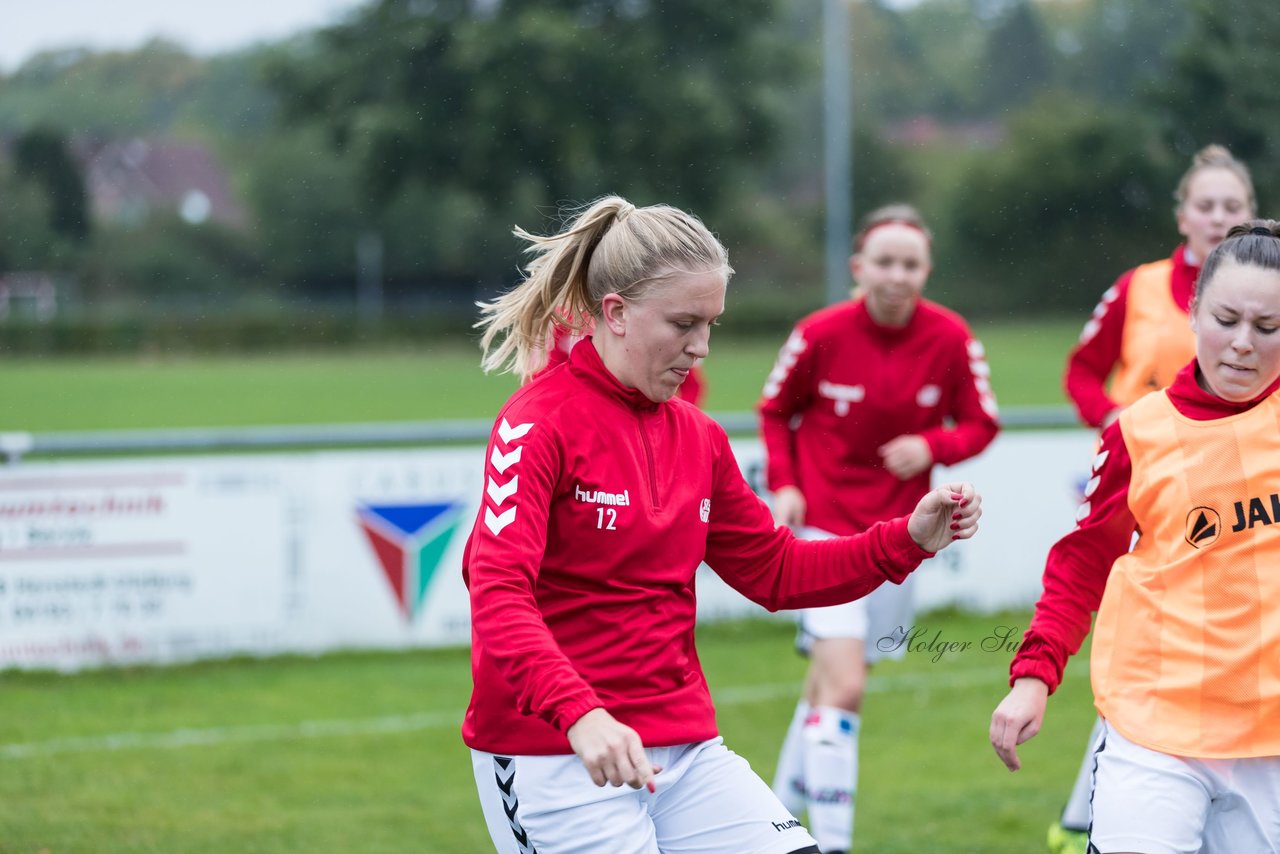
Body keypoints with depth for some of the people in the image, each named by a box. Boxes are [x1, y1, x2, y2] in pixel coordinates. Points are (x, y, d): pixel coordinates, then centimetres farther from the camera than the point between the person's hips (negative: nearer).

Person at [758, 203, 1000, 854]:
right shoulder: (820, 334, -13)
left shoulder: (950, 338, -8)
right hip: (824, 525, -3)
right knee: (844, 685, -17)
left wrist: (933, 446, -17)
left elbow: (981, 423, 2)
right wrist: (783, 483, -9)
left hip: (897, 529, 3)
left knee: (833, 678, 15)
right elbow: (775, 410, 3)